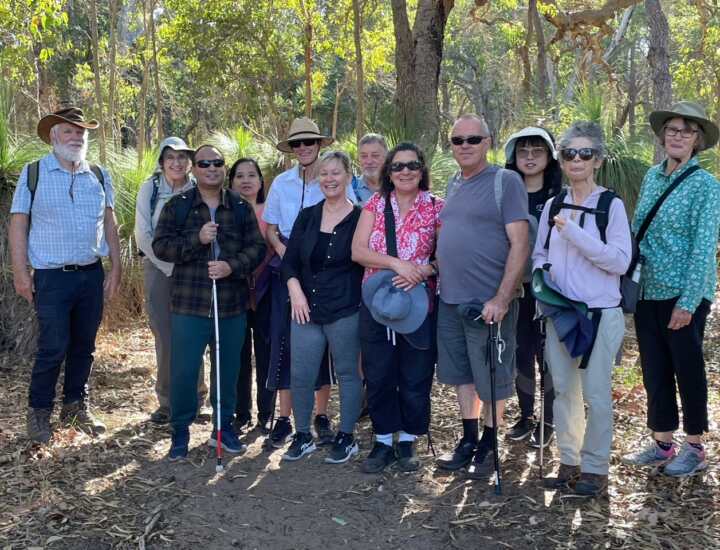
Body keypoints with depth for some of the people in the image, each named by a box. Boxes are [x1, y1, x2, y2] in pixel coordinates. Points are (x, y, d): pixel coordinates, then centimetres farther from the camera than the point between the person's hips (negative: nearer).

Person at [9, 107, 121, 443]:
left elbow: (109, 224, 11)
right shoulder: (33, 173, -2)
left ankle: (76, 406, 26)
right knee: (52, 349, -1)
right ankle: (39, 412, 16)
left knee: (83, 347, 11)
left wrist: (115, 269, 6)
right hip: (52, 277, -4)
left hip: (92, 275, 4)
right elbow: (18, 224, -3)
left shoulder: (99, 175, 8)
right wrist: (20, 273, -8)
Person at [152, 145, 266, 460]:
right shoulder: (177, 206, 4)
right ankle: (180, 432, 16)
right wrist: (197, 239, -18)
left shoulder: (242, 208, 8)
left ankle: (224, 427, 28)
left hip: (233, 305, 2)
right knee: (183, 371, -1)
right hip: (189, 304, -2)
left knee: (228, 370, 12)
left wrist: (232, 266, -15)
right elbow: (161, 246, -4)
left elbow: (257, 247, 2)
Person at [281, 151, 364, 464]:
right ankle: (303, 436, 22)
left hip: (345, 311, -4)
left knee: (347, 373, 7)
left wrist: (361, 300, -7)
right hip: (306, 309, 4)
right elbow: (289, 260, 9)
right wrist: (295, 290, -6)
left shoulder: (359, 218, -3)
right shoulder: (307, 217, 9)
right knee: (300, 375, 4)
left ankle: (347, 437, 22)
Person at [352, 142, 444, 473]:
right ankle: (383, 442, 21)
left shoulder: (436, 207, 2)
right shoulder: (375, 204, 5)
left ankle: (408, 441, 23)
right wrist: (396, 263, -17)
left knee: (415, 376, 6)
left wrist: (423, 270, -20)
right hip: (375, 303, 2)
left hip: (419, 304, -1)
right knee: (378, 375, 7)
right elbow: (357, 251, -4)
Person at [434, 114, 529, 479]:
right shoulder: (453, 184, 13)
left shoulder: (505, 181, -9)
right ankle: (468, 440, 30)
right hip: (451, 300, 7)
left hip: (489, 303, -6)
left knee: (492, 380, 7)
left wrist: (501, 299, -20)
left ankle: (488, 446, 24)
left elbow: (519, 244, -14)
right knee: (462, 375, 16)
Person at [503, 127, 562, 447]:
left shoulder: (559, 197, -3)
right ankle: (526, 416, 26)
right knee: (520, 352, 10)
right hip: (514, 288, 3)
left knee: (546, 354, 4)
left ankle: (549, 421, 19)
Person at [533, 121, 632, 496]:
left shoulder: (612, 205, -6)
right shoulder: (553, 206, 8)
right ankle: (569, 461, 25)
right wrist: (542, 274, -8)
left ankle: (595, 467, 17)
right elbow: (539, 253, 14)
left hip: (599, 313, -4)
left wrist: (573, 232, -19)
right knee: (563, 389, 11)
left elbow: (620, 261, -15)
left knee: (595, 393, 2)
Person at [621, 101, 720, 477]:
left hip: (683, 294, -5)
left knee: (688, 369, 6)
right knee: (654, 369, 11)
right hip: (647, 291, 6)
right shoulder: (652, 176, 8)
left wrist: (688, 302, -18)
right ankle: (661, 443, 25)